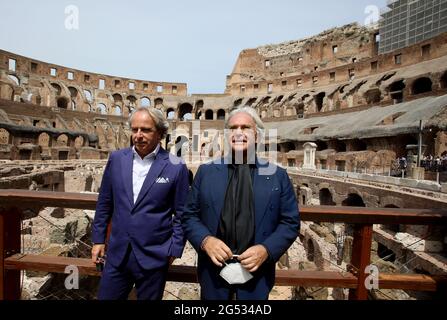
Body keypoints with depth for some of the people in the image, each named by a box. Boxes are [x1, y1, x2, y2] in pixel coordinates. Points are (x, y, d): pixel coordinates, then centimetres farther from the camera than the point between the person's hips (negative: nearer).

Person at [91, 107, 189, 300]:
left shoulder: (176, 167, -11)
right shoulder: (116, 159, 0)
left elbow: (181, 214, -5)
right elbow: (105, 203, 8)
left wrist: (175, 249, -5)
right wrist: (98, 238, 9)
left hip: (154, 258, -3)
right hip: (117, 254, 3)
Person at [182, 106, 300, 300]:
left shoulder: (278, 175, -2)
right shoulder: (206, 171, 0)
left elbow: (290, 222, -1)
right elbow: (189, 216, 2)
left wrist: (266, 249, -15)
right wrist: (205, 240, -15)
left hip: (256, 273, 0)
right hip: (213, 272, 1)